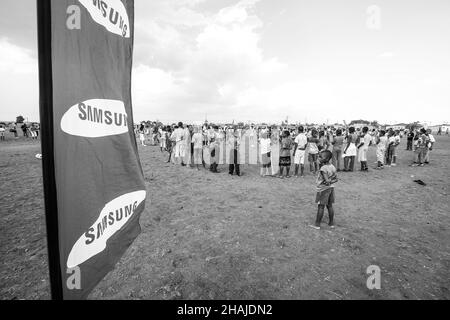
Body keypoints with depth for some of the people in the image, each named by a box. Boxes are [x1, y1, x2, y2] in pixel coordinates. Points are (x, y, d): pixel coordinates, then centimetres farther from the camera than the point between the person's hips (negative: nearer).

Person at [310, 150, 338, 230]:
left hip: (323, 189, -8)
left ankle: (317, 224, 8)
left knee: (321, 207, -1)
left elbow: (326, 180, -29)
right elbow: (336, 179, 5)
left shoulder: (323, 168, -21)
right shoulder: (332, 167, 3)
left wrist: (328, 181, -10)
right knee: (330, 206, 16)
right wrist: (331, 181, -4)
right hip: (331, 188, 8)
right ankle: (331, 223, 26)